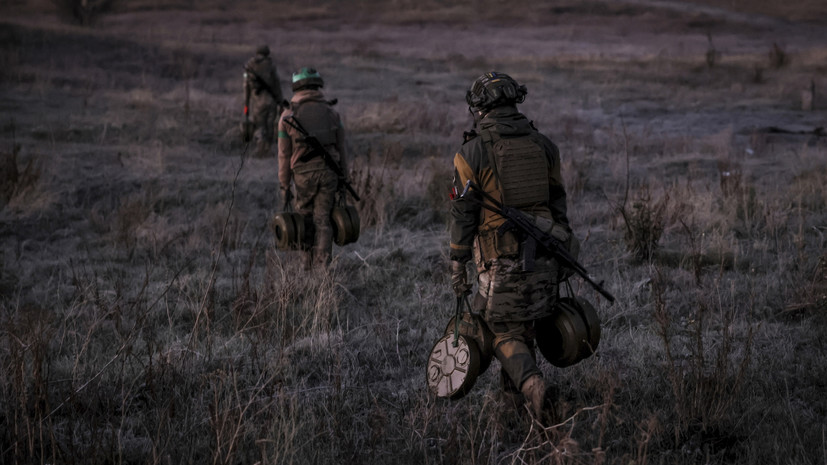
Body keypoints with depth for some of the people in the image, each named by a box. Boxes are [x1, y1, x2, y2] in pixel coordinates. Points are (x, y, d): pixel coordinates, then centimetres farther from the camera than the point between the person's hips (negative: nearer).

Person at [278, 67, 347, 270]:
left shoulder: (288, 116, -4)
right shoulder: (331, 113, 2)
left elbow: (284, 155, -2)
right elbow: (340, 149, 6)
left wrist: (284, 186, 4)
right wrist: (342, 179, 14)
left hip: (303, 175, -1)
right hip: (329, 173, 1)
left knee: (306, 220, 15)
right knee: (322, 221, 5)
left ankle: (310, 264, 20)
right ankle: (323, 266, -6)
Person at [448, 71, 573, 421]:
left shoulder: (471, 153, -8)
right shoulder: (543, 146, 5)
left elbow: (463, 215, -7)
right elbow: (557, 203, 10)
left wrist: (457, 267, 0)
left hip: (501, 261, -4)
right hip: (542, 257, 4)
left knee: (506, 335, 4)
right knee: (523, 323, 23)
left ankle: (531, 383, -21)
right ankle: (513, 386, 32)